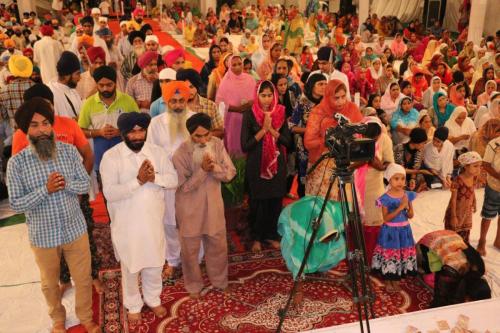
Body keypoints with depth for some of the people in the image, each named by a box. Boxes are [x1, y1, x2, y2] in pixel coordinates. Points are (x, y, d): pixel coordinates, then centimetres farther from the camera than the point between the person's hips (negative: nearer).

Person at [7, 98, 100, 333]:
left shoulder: (70, 151, -8)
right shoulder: (16, 162, -15)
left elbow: (86, 184, -4)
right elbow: (16, 204, -13)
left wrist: (66, 184, -24)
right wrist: (46, 189, -26)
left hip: (75, 229, 1)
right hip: (43, 236, -1)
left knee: (83, 279, 16)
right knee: (50, 283, 21)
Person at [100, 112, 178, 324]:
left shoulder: (156, 151, -3)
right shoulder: (111, 157, -15)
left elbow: (174, 179, -5)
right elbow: (109, 193, -23)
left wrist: (154, 178, -23)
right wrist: (138, 181, -30)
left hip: (153, 221, 3)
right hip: (126, 224, -3)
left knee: (154, 263, 19)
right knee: (130, 267, 16)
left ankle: (153, 299, 44)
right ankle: (133, 305, 38)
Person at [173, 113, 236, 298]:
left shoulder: (218, 145, -9)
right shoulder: (181, 154, -20)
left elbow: (230, 174, -8)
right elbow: (184, 187, -19)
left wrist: (214, 167, -27)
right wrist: (203, 170, -30)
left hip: (213, 205, 3)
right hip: (190, 209, -3)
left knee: (218, 245, 17)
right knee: (190, 249, 13)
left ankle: (219, 281, 40)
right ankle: (193, 285, 35)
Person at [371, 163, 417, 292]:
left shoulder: (407, 195, -2)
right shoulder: (385, 198, -15)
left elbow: (411, 215, 2)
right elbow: (386, 218, -18)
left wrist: (407, 207, -19)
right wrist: (399, 208, -25)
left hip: (404, 230, 4)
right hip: (390, 231, -4)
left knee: (402, 255, 10)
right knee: (389, 255, 3)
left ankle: (396, 280, 27)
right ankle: (388, 282, 20)